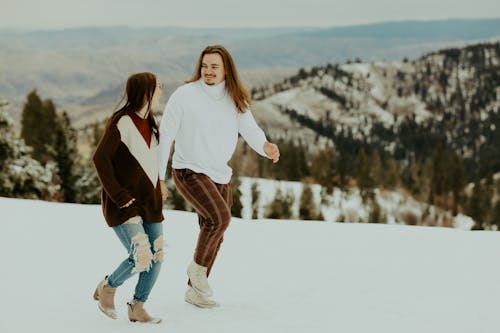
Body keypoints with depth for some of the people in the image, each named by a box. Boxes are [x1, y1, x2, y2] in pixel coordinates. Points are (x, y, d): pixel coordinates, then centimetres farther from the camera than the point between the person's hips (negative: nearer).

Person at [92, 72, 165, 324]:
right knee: (141, 257, -17)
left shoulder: (150, 123, 13)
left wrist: (157, 194, 14)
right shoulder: (121, 123, -13)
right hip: (124, 204, -8)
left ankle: (137, 307, 17)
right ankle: (107, 289, 10)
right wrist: (119, 195, -18)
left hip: (149, 203, 8)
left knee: (156, 257, 2)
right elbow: (100, 159, -16)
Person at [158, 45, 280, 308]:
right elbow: (165, 136, -9)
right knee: (220, 217, -26)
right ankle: (198, 267, -1)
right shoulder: (184, 95, -12)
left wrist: (266, 147, -31)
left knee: (213, 234, 12)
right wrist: (158, 177, -11)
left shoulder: (235, 101, 2)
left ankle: (195, 290, 30)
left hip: (220, 175, 6)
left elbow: (251, 131, -7)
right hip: (189, 171, -6)